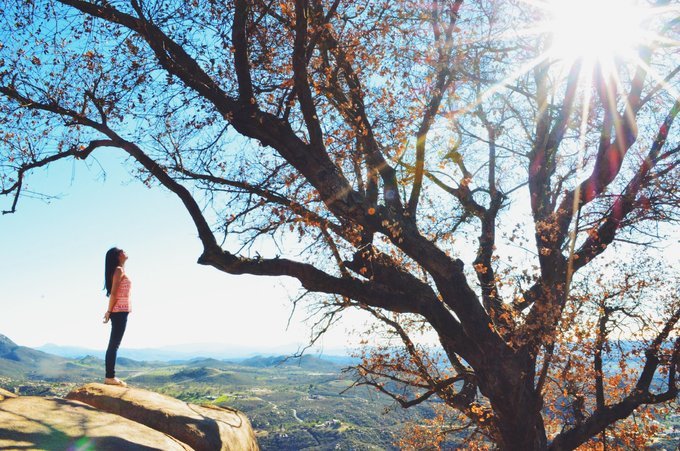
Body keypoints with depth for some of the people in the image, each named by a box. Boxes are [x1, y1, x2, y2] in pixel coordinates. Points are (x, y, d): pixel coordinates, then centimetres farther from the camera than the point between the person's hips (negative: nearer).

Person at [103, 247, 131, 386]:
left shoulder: (120, 270, 18)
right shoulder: (119, 270, -9)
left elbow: (114, 293, 12)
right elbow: (113, 293, -16)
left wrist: (109, 311, 8)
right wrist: (109, 311, -15)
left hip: (120, 311, 9)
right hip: (120, 311, -9)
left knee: (113, 345, 10)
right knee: (114, 345, -8)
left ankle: (110, 376, 14)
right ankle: (110, 377, -6)